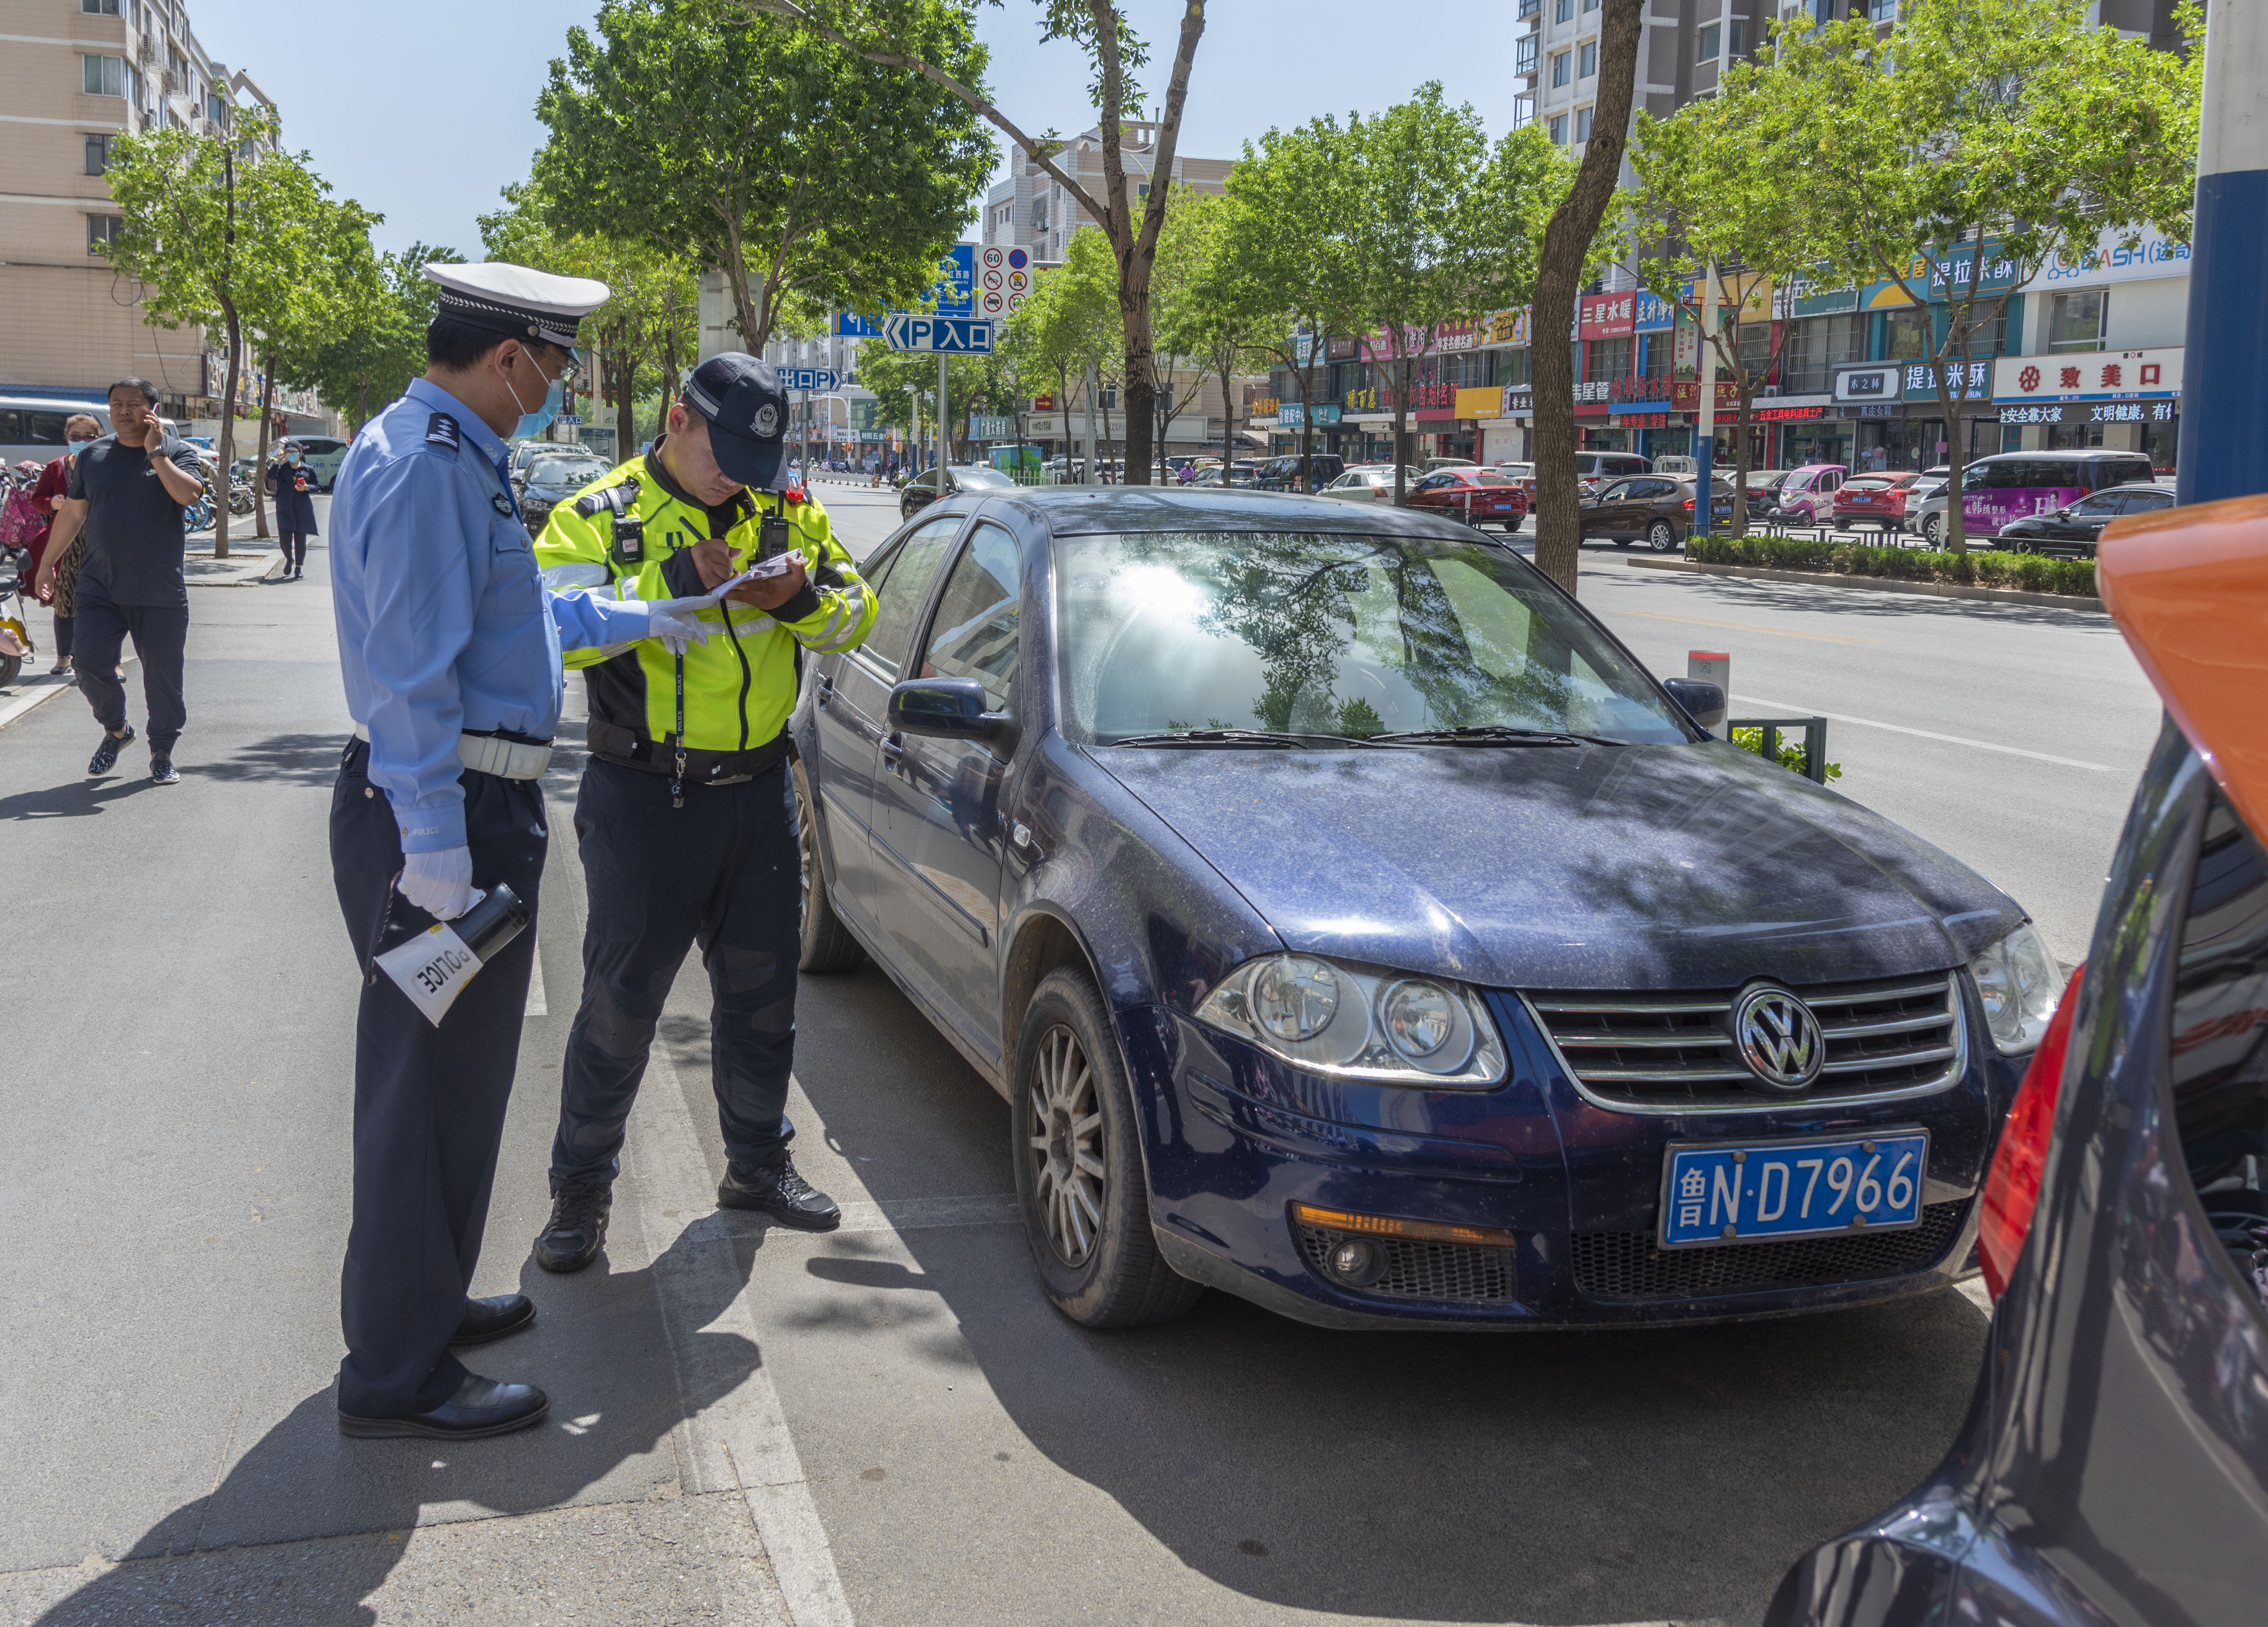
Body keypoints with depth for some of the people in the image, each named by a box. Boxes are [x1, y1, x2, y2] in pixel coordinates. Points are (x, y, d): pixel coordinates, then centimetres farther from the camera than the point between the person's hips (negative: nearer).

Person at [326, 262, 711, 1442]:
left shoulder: (447, 456, 17)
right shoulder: (428, 466, -17)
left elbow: (513, 611, 28)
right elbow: (415, 670, -23)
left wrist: (638, 620, 33)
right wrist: (434, 845, -24)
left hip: (467, 812, 11)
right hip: (442, 814, -11)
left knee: (446, 1076, 20)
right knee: (432, 1083, -4)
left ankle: (420, 1299, 35)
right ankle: (397, 1377, 6)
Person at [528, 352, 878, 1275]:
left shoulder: (784, 511, 8)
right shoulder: (600, 518, -6)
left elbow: (855, 613, 8)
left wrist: (801, 599, -14)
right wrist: (671, 590, -28)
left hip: (759, 791, 5)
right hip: (645, 800, -5)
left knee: (762, 988, 15)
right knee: (622, 1000, 2)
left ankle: (758, 1164, 32)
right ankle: (581, 1188, 18)